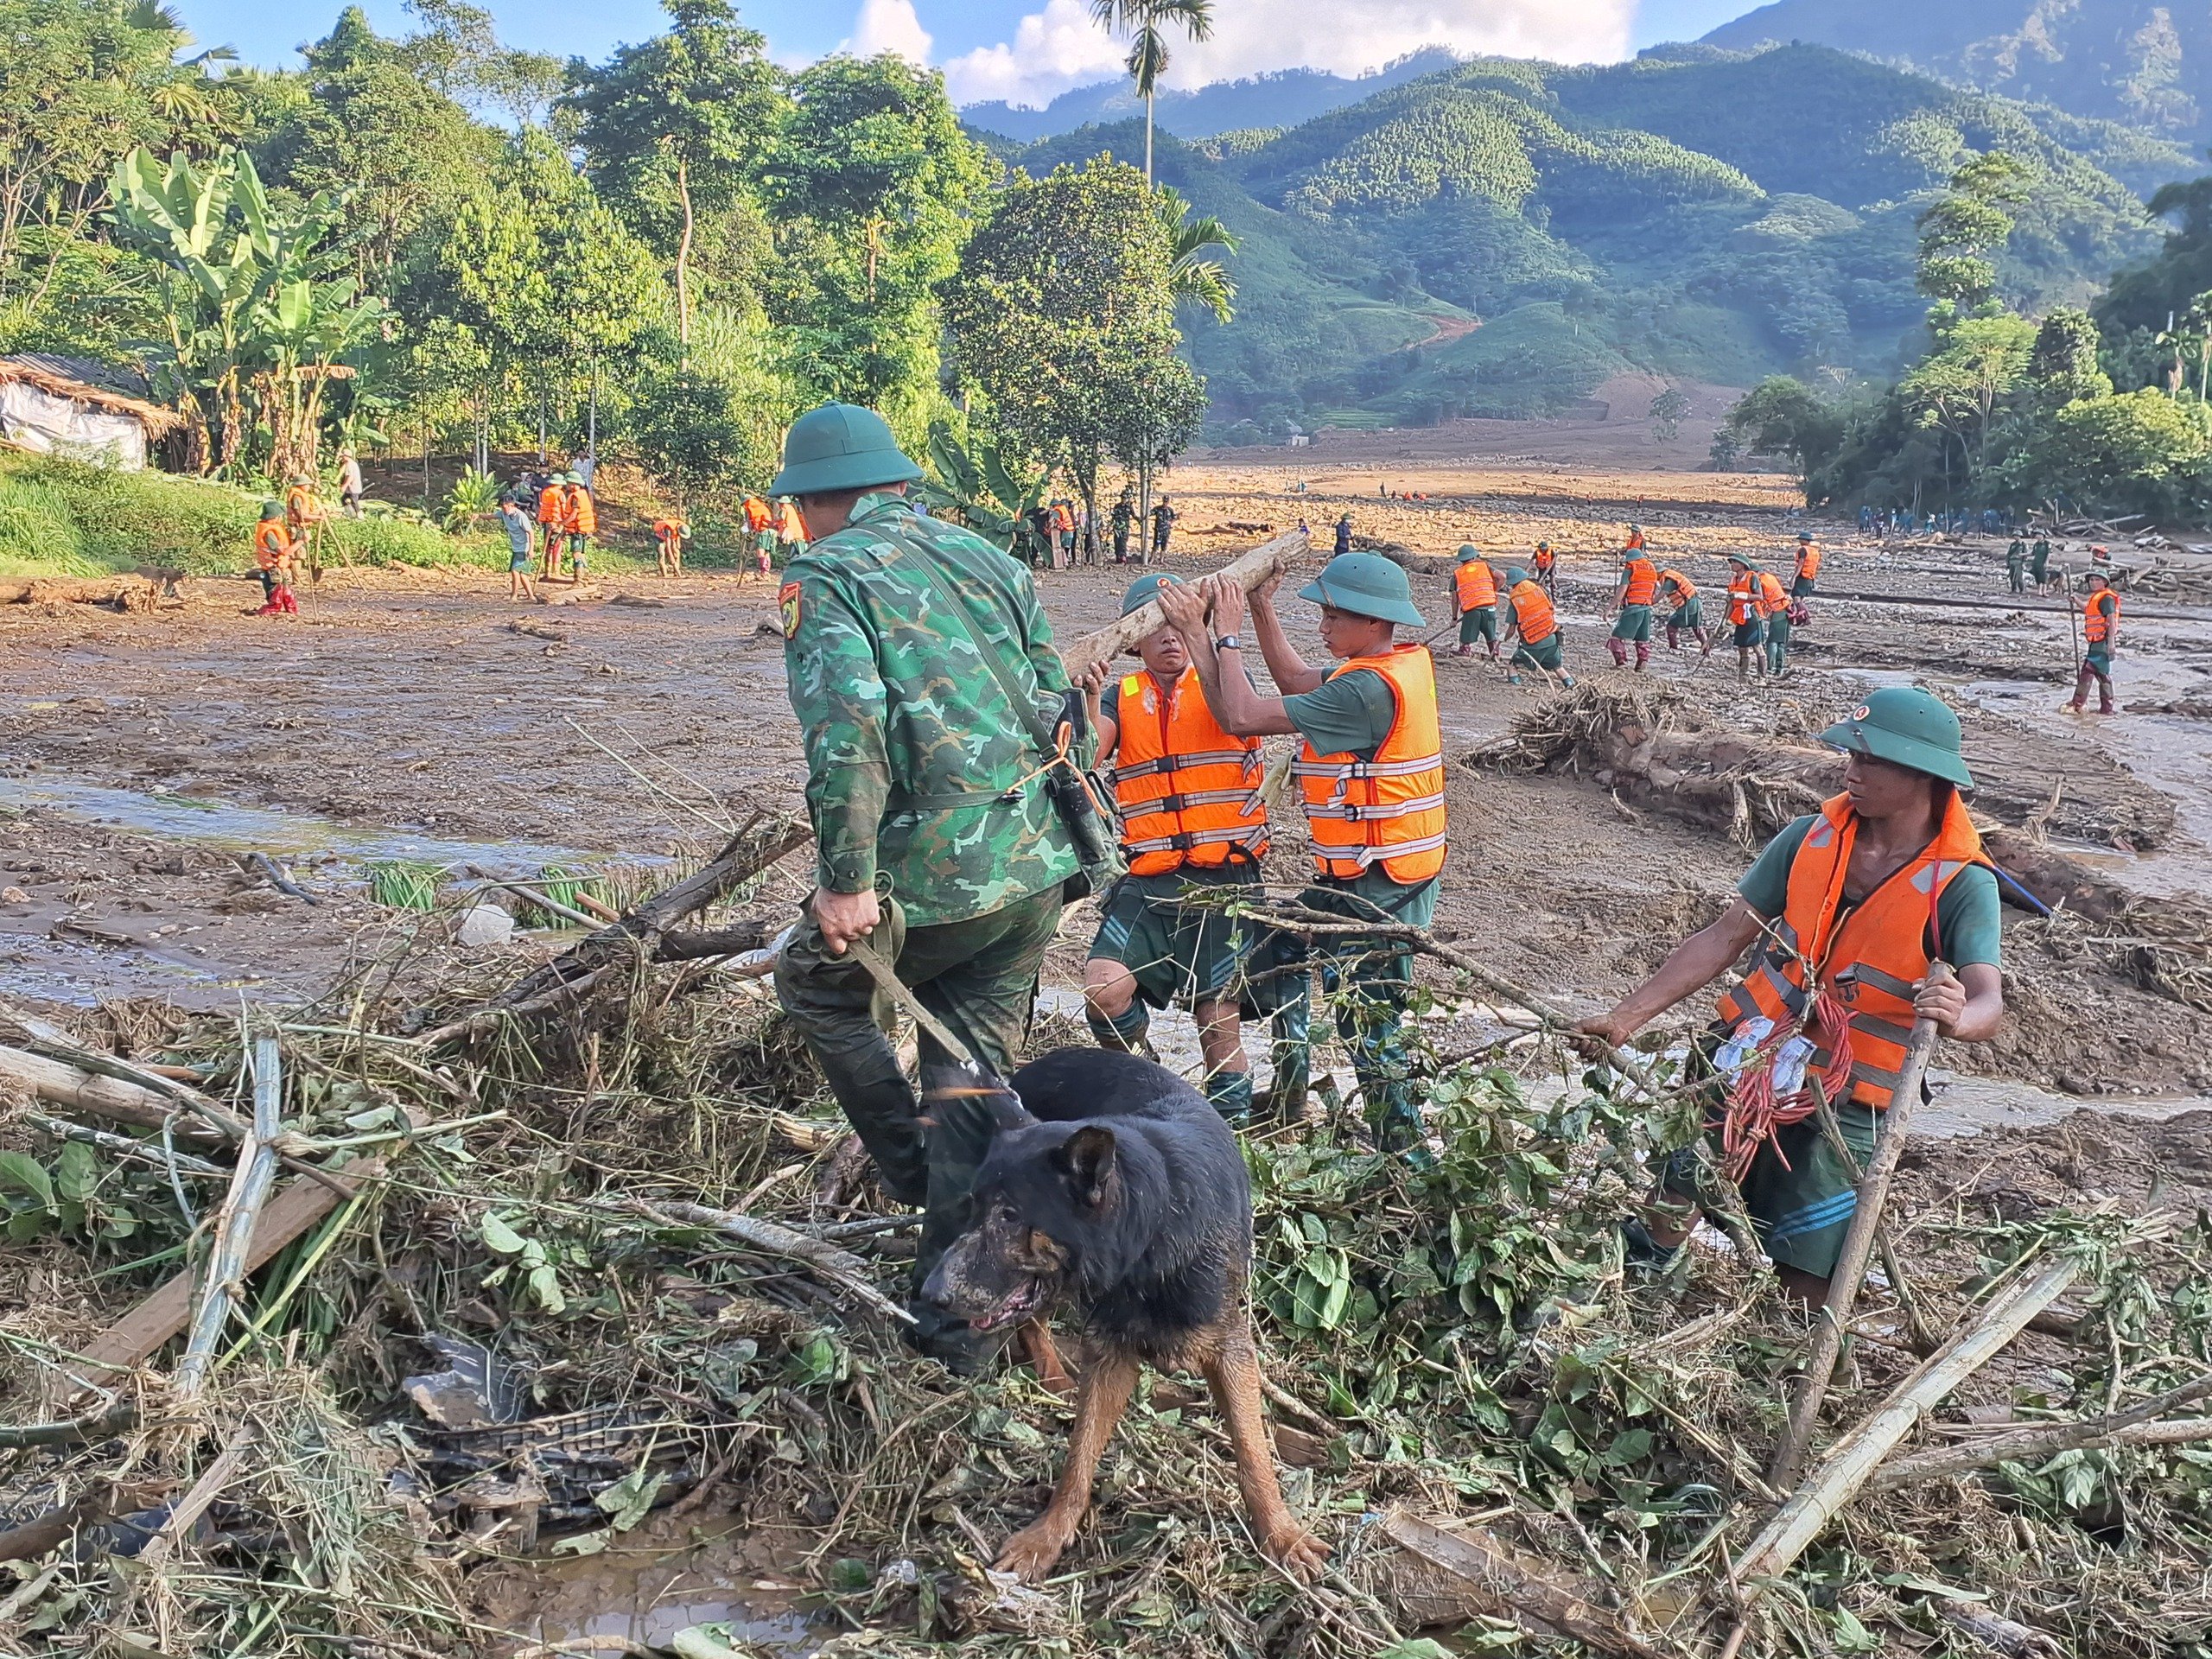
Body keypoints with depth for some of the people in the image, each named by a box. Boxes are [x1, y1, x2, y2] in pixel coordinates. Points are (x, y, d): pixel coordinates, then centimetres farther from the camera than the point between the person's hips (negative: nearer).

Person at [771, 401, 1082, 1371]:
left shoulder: (822, 576, -4)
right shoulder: (984, 556, 16)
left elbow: (846, 726, -20)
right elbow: (1058, 700, 15)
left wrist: (846, 882, -17)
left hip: (932, 873, -6)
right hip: (1038, 869, 6)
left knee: (815, 982, 23)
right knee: (976, 1068, 17)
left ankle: (916, 1173, 23)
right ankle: (960, 1323, 22)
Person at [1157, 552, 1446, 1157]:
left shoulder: (1369, 688, -24)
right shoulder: (1406, 663, 6)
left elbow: (1240, 716, -23)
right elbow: (1296, 682, 19)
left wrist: (1227, 635, -10)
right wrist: (1261, 609, 12)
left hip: (1375, 884, -11)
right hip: (1380, 874, 11)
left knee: (1368, 1020, 0)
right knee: (1277, 947, 22)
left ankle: (1406, 1149, 13)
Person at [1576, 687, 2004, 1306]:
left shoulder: (1961, 884, -12)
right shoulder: (1809, 838, -3)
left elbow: (1988, 1002, -23)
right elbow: (1723, 939, -1)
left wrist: (1958, 1016, -49)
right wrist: (1624, 1018, -7)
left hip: (1845, 1104, -3)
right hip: (1746, 1067, 3)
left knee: (1807, 1285, -3)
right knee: (1668, 1208, 2)